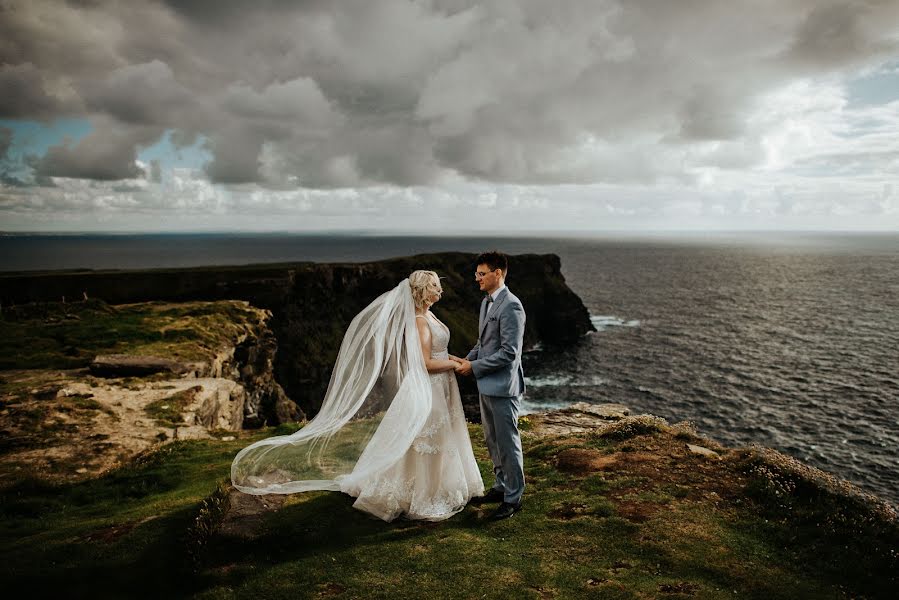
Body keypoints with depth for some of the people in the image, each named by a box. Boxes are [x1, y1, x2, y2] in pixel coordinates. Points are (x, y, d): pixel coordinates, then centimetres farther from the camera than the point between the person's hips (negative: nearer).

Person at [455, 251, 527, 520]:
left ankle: (513, 498, 17)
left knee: (508, 443, 3)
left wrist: (475, 367, -17)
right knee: (493, 441, 20)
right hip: (487, 385, 9)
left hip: (503, 386, -9)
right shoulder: (486, 302, 12)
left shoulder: (511, 306, -19)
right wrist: (468, 358, 4)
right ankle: (500, 487, 35)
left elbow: (509, 352, -22)